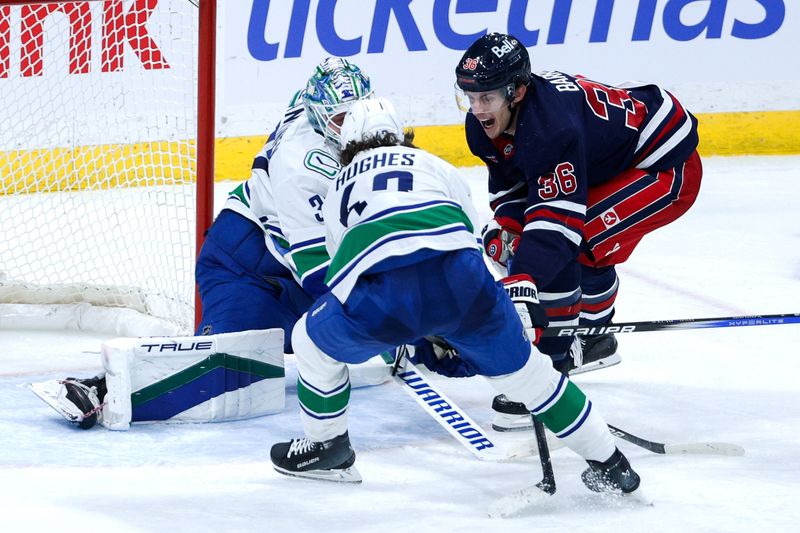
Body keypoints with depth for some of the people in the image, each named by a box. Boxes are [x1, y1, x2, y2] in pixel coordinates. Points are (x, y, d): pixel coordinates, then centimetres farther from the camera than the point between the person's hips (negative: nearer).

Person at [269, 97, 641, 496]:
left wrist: (421, 341, 53)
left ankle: (327, 448, 40)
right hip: (458, 278, 1)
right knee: (519, 367, 21)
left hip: (377, 293, -1)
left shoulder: (339, 188, 35)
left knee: (313, 341, 29)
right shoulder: (436, 167, 34)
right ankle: (609, 463, 26)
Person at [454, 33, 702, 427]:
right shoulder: (484, 125, -9)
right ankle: (594, 341, 35)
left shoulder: (552, 126, -37)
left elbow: (560, 215, -41)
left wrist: (521, 281, -48)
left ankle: (555, 361, -15)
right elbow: (508, 182, 6)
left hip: (668, 168, -10)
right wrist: (506, 227, -14)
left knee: (555, 249, -24)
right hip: (607, 167, 10)